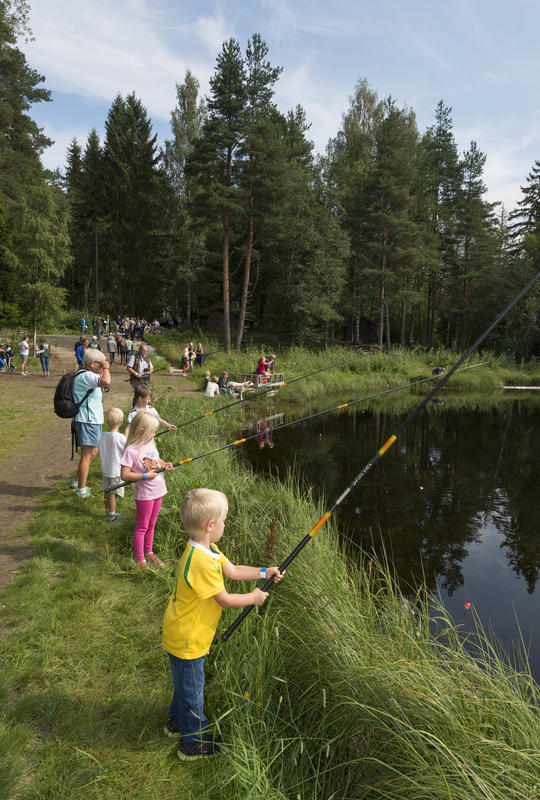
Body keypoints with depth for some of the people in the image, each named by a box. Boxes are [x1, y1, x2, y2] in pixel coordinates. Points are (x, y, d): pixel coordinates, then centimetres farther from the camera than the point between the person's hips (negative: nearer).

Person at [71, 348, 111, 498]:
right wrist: (105, 368, -17)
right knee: (86, 455, -5)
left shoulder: (88, 375, 15)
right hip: (87, 422, -11)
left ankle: (77, 482, 31)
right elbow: (106, 381, -36)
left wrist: (103, 369, 12)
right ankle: (81, 490, 3)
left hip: (93, 420, 11)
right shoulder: (86, 376, -19)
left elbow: (104, 384, 25)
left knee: (93, 452, 21)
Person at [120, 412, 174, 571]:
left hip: (158, 491, 7)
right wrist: (145, 476, -24)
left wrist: (165, 464, -2)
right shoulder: (131, 451, -19)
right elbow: (124, 475, -20)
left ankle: (149, 553, 35)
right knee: (142, 527, 7)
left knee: (151, 525, 20)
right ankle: (140, 559, 21)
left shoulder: (151, 444, 4)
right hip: (144, 494, -7)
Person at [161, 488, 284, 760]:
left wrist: (264, 572, 4)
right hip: (186, 640, -9)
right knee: (192, 688, 11)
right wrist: (253, 597, -10)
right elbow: (225, 600, -25)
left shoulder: (207, 549, -3)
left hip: (189, 635, 9)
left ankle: (177, 722, 50)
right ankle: (194, 742, 31)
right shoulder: (201, 561, -34)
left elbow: (232, 570, 9)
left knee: (184, 683, 28)